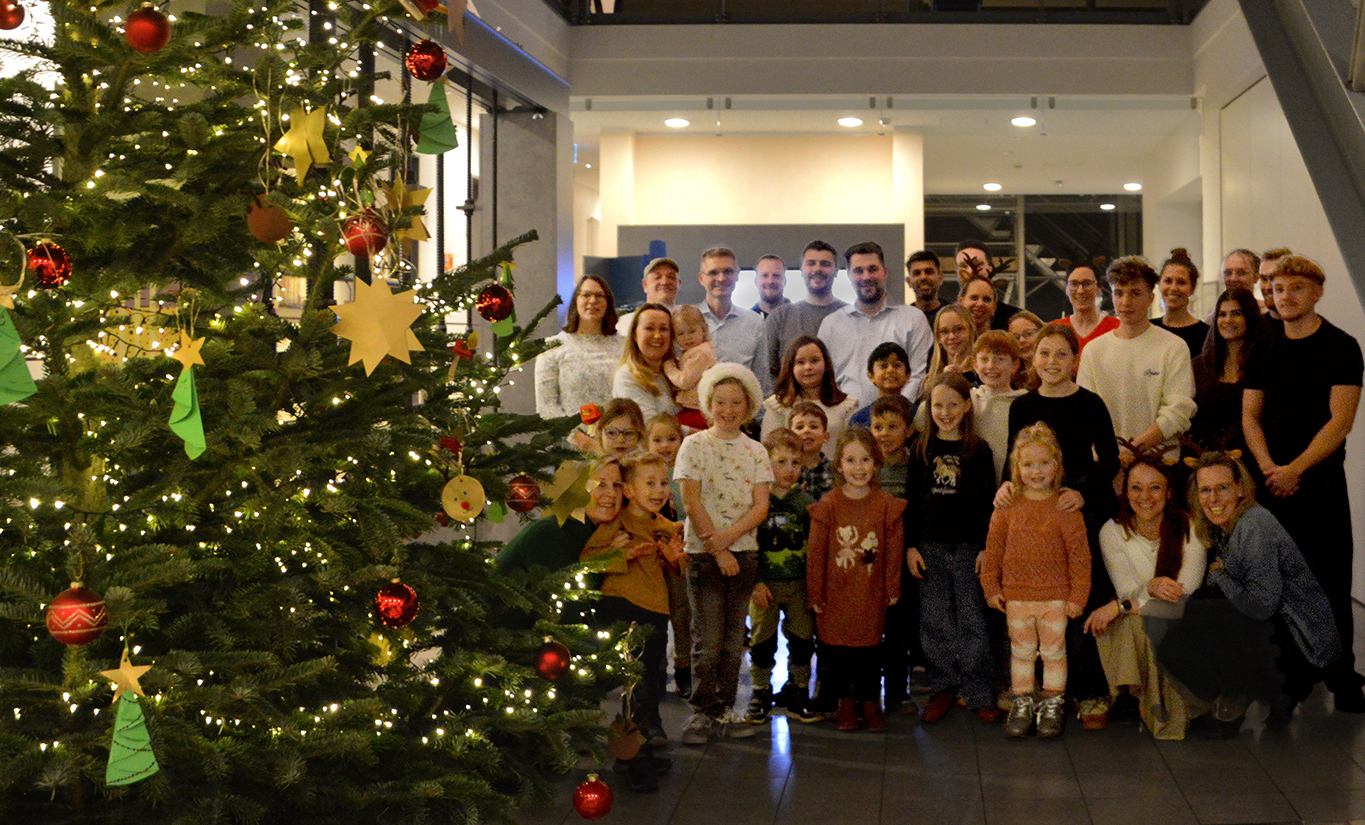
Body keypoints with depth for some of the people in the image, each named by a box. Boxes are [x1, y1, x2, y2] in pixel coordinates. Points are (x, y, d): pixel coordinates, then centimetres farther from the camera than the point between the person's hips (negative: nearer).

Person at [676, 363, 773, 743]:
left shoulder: (756, 451, 8)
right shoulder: (694, 445, -1)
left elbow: (761, 506, 0)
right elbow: (691, 502, -7)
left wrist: (727, 536, -14)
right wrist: (718, 550, -11)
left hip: (744, 552, 3)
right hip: (703, 552, -3)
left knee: (733, 638, 7)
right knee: (707, 638, -3)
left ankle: (724, 709, 16)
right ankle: (703, 711, 7)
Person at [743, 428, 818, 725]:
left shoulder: (806, 503, 4)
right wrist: (755, 583, -11)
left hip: (800, 584, 2)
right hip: (765, 583, -2)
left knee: (802, 640, 6)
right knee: (762, 641, 4)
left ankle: (797, 695, 20)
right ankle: (760, 696, 18)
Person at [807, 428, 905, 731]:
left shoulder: (887, 505, -2)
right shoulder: (827, 506, -4)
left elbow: (894, 550, 2)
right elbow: (815, 553, -1)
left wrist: (892, 589, 2)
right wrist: (815, 594, -2)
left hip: (871, 594, 0)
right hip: (835, 593, 0)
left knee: (868, 648, 5)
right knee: (837, 650, 7)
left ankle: (870, 703, 21)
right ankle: (845, 702, 24)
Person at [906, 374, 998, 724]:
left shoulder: (979, 450, 1)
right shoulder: (921, 449, 6)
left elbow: (987, 503, 1)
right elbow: (911, 499, 7)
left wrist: (987, 548, -5)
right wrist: (911, 546, 1)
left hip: (969, 547, -2)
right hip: (930, 546, 2)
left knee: (972, 620, 1)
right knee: (935, 621, 5)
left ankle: (979, 693, 10)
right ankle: (943, 688, 17)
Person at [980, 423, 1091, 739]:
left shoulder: (1066, 507, -8)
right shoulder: (1007, 507, -1)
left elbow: (1080, 555, -5)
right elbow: (993, 549, 6)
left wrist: (1078, 595, -5)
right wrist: (991, 588, 4)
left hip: (1055, 596, -2)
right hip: (1016, 595, 2)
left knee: (1054, 651, 8)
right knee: (1022, 651, 13)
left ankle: (1052, 705, 22)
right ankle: (1021, 704, 25)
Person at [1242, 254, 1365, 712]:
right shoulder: (1264, 349, 11)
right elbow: (1250, 416, 10)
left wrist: (1294, 469, -14)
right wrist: (1269, 468, -6)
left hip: (1319, 480, -4)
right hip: (1271, 481, 4)